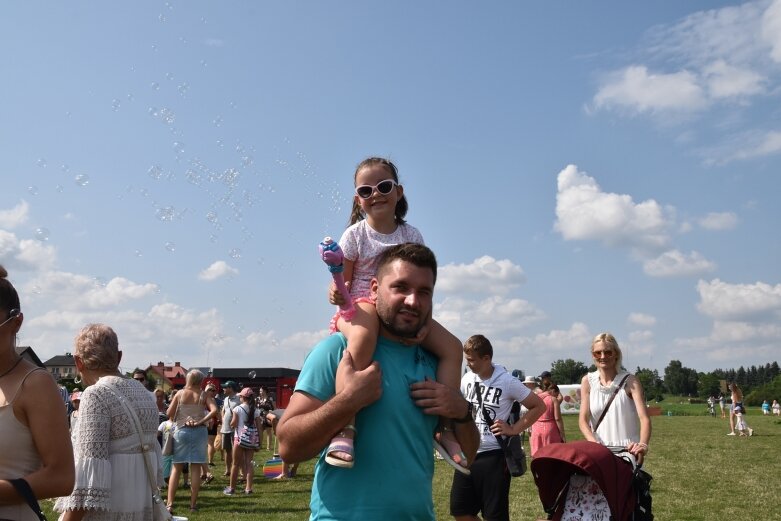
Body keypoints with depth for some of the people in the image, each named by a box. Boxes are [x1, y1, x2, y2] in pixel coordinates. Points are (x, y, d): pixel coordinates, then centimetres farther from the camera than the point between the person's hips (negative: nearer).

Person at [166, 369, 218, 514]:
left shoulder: (180, 393, 2)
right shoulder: (204, 395, -1)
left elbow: (169, 413, -3)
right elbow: (214, 410, -15)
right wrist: (200, 422, -10)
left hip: (181, 431, 1)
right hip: (199, 431, -1)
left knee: (176, 468, 8)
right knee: (195, 468, 5)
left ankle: (170, 503, 2)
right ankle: (193, 504, 8)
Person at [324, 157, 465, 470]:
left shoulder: (412, 235, 6)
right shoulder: (355, 234, -2)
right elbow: (343, 281, -2)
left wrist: (424, 322, -10)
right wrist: (337, 293, -27)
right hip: (362, 306, -5)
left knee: (452, 347, -9)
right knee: (363, 335, -40)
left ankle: (444, 427, -1)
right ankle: (344, 426, -39)